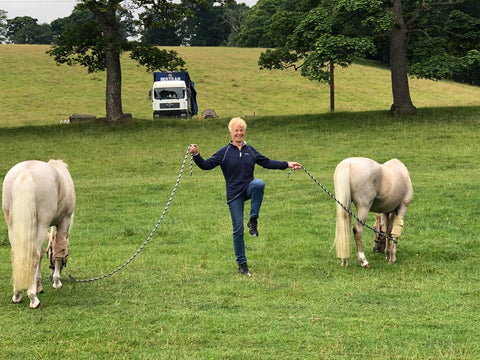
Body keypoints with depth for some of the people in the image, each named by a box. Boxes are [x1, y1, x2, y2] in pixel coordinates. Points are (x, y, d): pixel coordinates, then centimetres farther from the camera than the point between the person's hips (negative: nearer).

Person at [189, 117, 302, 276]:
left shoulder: (250, 150, 10)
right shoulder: (224, 152, 1)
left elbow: (267, 163, 18)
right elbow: (207, 165, -6)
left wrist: (287, 164, 15)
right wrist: (196, 155, -24)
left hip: (249, 188, 2)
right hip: (234, 194, -2)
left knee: (259, 183, -35)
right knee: (238, 229, -3)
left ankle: (253, 220, -21)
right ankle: (242, 264, 10)